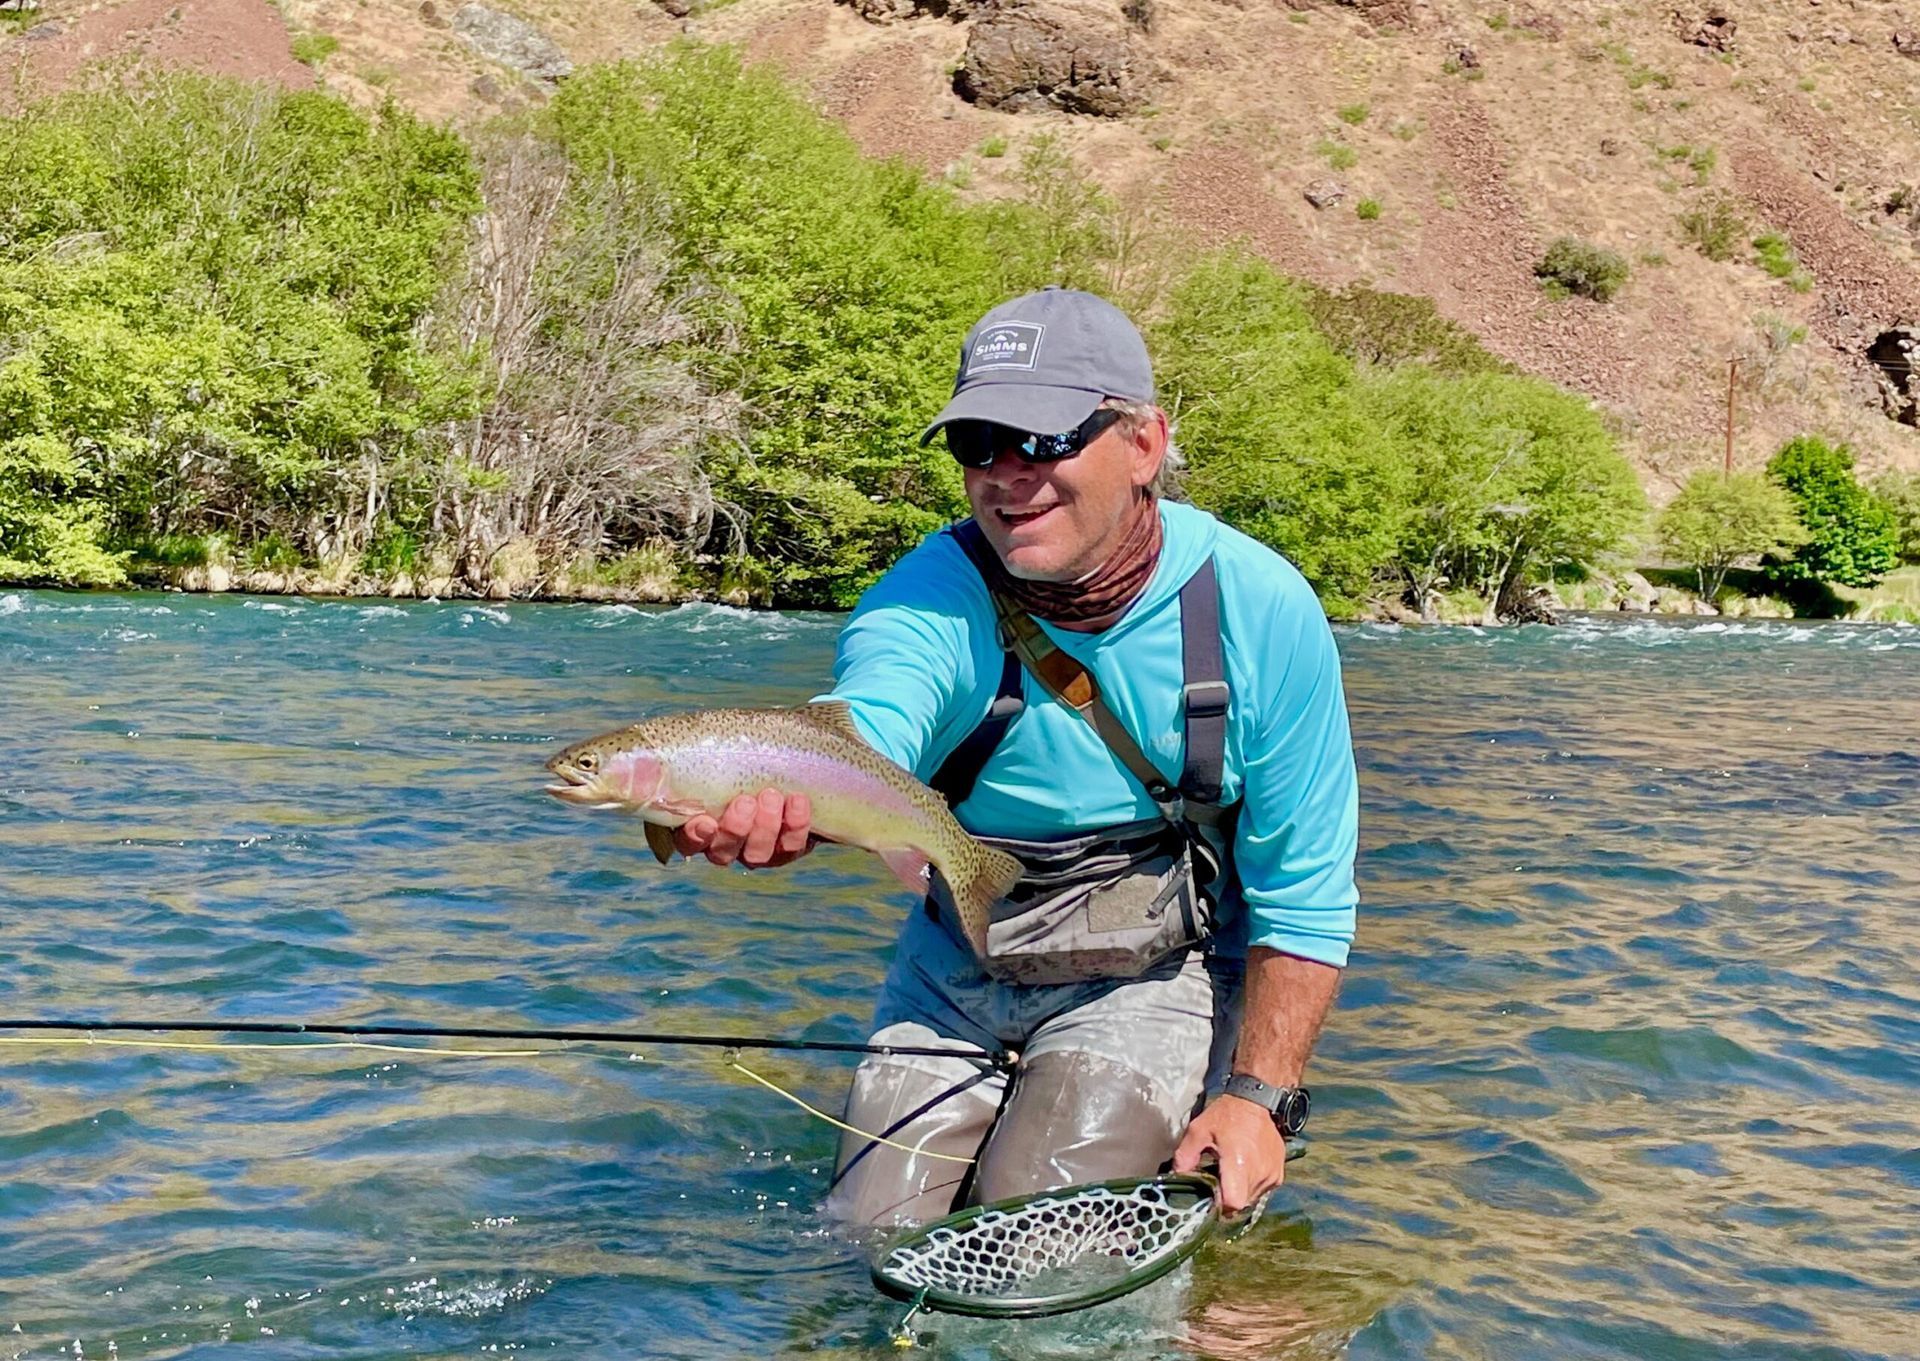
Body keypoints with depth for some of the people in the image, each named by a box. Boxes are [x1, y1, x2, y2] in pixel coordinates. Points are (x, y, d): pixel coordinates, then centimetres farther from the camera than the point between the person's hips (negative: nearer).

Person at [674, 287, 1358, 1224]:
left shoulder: (1259, 609, -18)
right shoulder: (933, 600, -20)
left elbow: (1303, 891, -10)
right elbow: (860, 731, -45)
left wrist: (1258, 1095, -15)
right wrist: (779, 802, -69)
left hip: (1151, 978, -2)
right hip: (955, 980, 2)